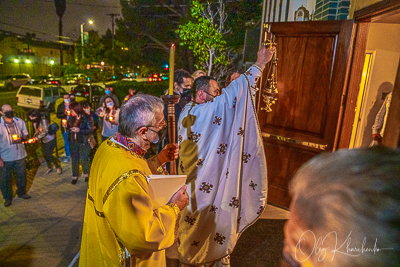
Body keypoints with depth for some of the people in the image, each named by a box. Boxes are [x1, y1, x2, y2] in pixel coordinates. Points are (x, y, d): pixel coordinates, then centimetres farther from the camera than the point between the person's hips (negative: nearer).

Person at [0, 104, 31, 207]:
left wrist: (21, 139, -16)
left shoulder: (20, 122, -3)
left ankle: (21, 192, 39)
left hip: (20, 155, 3)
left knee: (22, 175, 17)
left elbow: (25, 135, 9)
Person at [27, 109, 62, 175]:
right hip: (43, 140, 8)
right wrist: (33, 138, -7)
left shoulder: (43, 120, -22)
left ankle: (58, 167, 9)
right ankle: (49, 167, 30)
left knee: (48, 155, -10)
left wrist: (37, 138, -28)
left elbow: (45, 131, -25)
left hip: (50, 139, -8)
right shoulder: (35, 122, 3)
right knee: (45, 155, 10)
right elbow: (36, 131, 11)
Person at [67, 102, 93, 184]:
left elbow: (91, 130, -16)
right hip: (73, 142, 5)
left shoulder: (86, 118, -14)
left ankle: (86, 174, 27)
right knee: (74, 159, 12)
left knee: (84, 159, 3)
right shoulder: (71, 117, 3)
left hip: (83, 142, -5)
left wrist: (79, 130, -24)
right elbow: (69, 127, 19)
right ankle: (75, 176, 27)